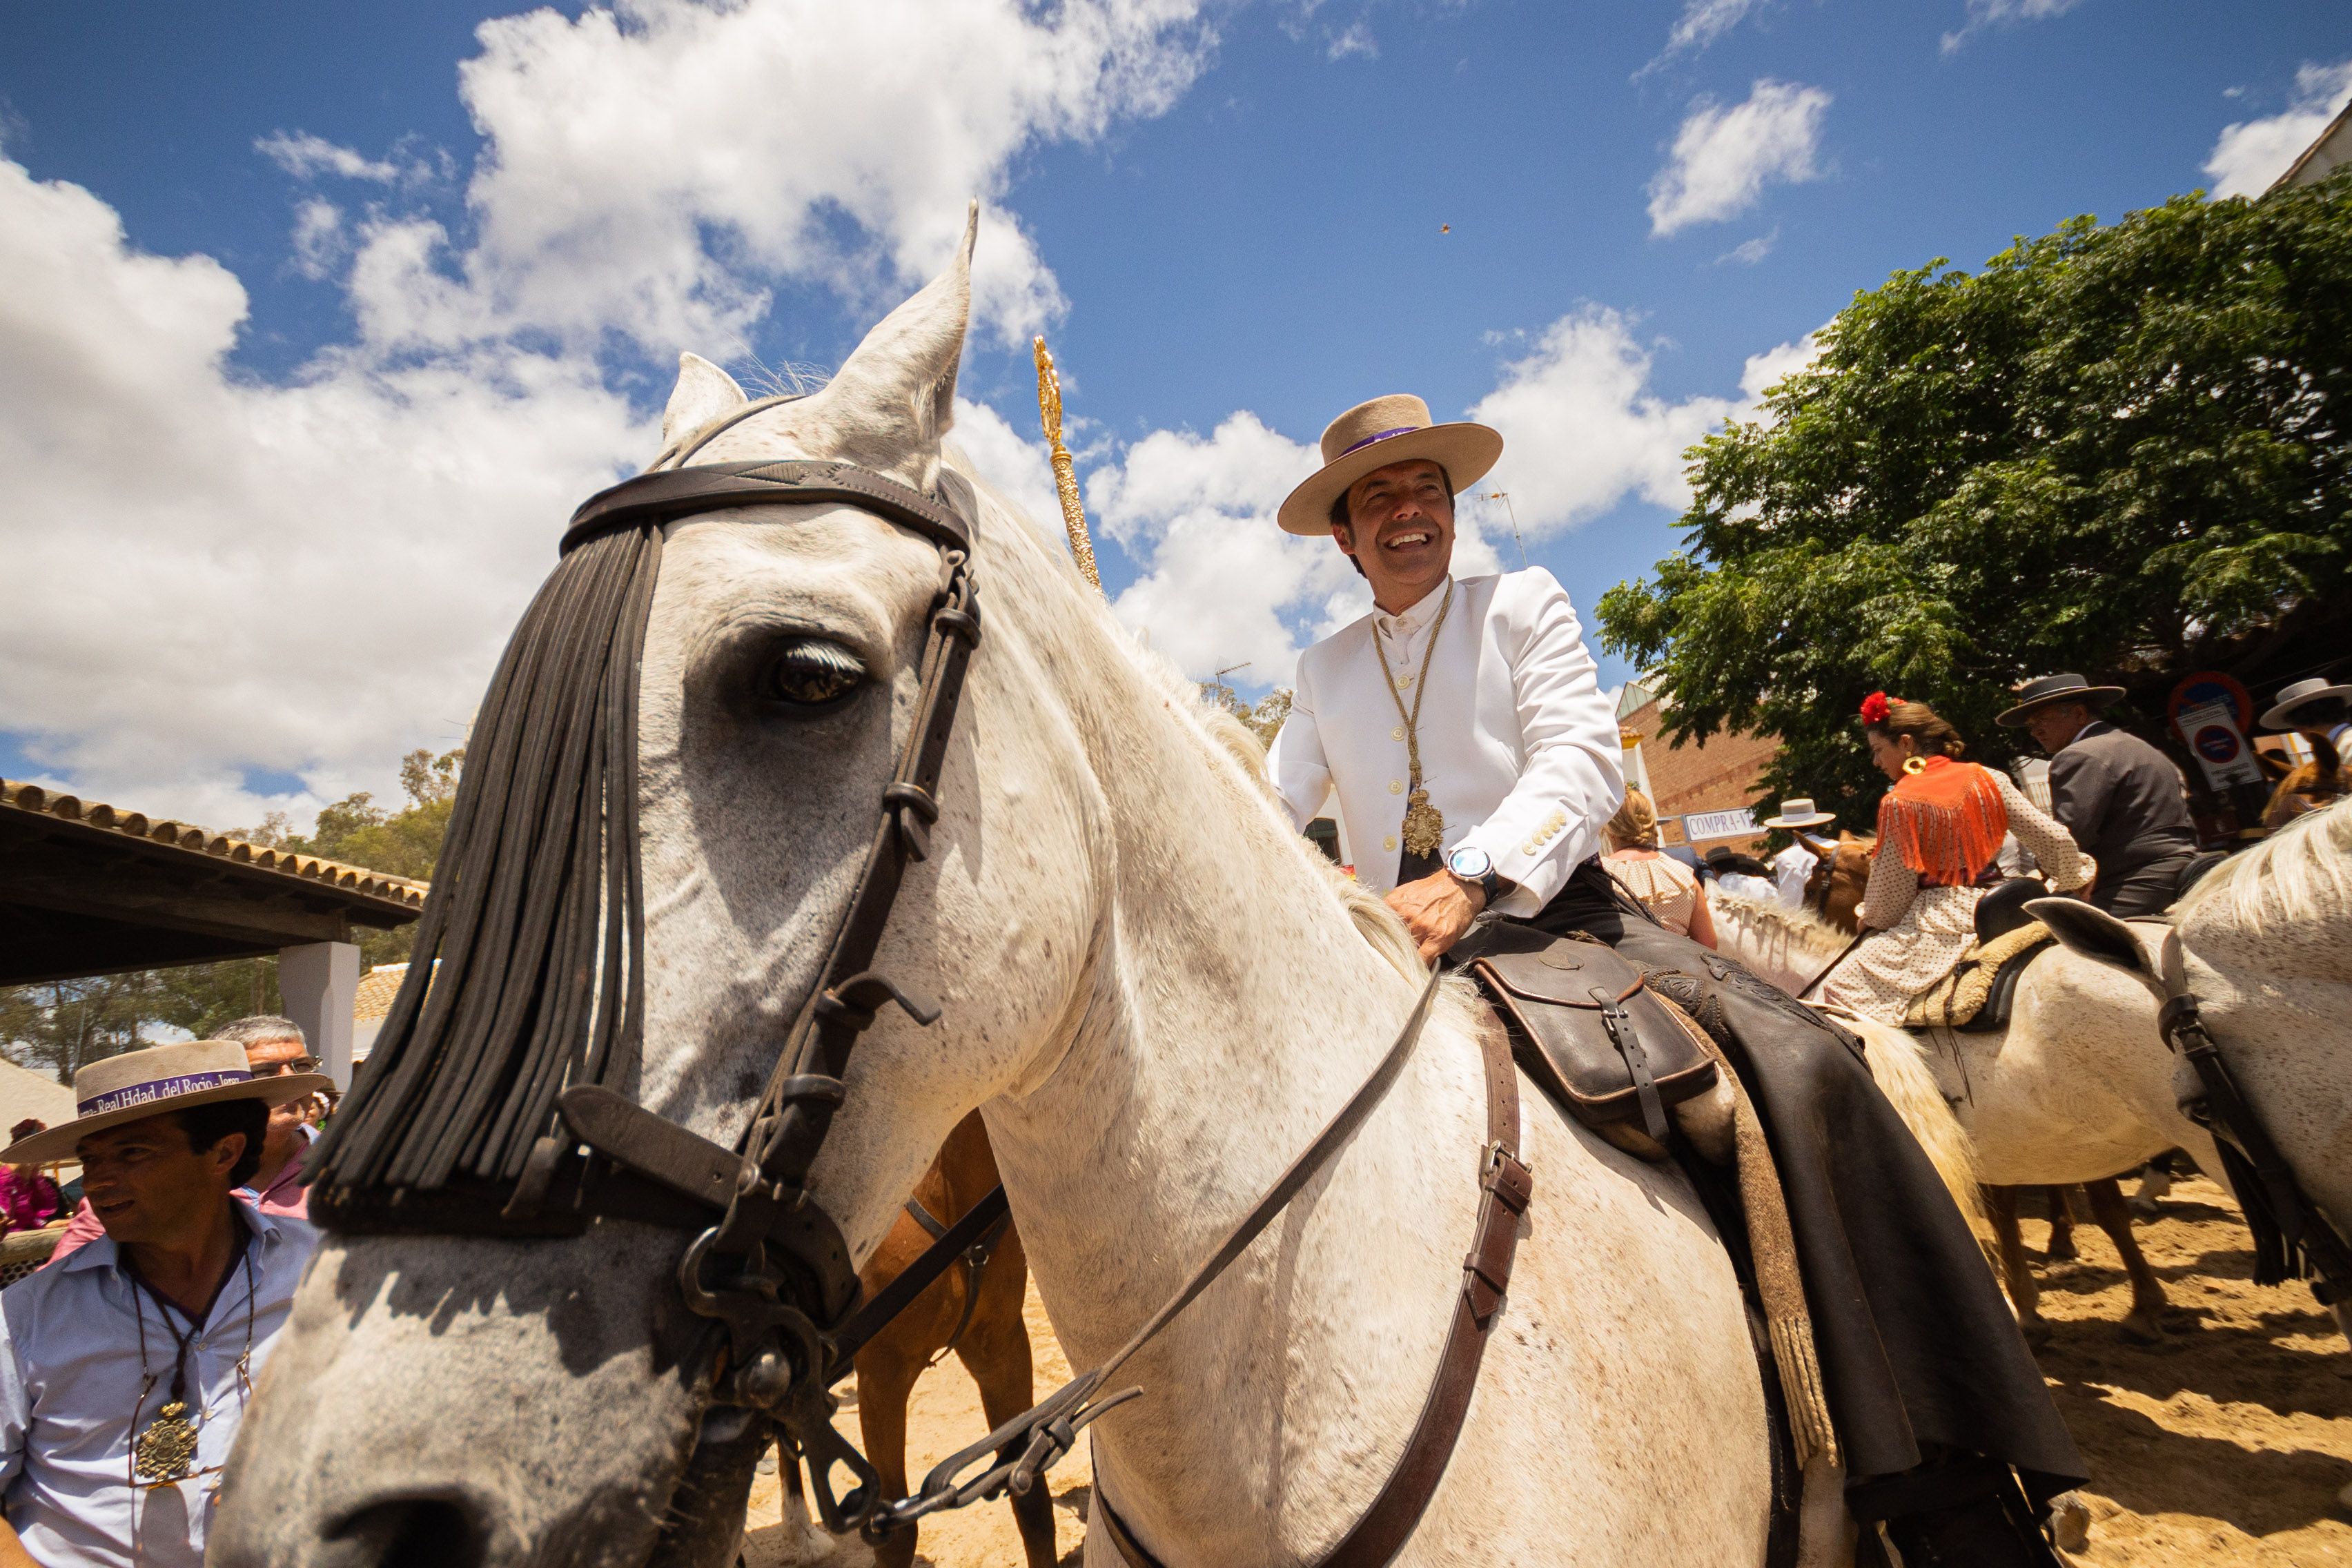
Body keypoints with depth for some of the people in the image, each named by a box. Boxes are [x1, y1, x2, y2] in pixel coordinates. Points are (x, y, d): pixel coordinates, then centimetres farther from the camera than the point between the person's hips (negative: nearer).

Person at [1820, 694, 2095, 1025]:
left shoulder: (1899, 803, -12)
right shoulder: (1989, 779, 4)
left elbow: (1890, 897, -8)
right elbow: (2054, 839, 3)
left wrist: (1869, 921, 12)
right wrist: (2074, 879, 22)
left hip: (1936, 922, -7)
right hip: (1995, 910, 7)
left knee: (1840, 989, -4)